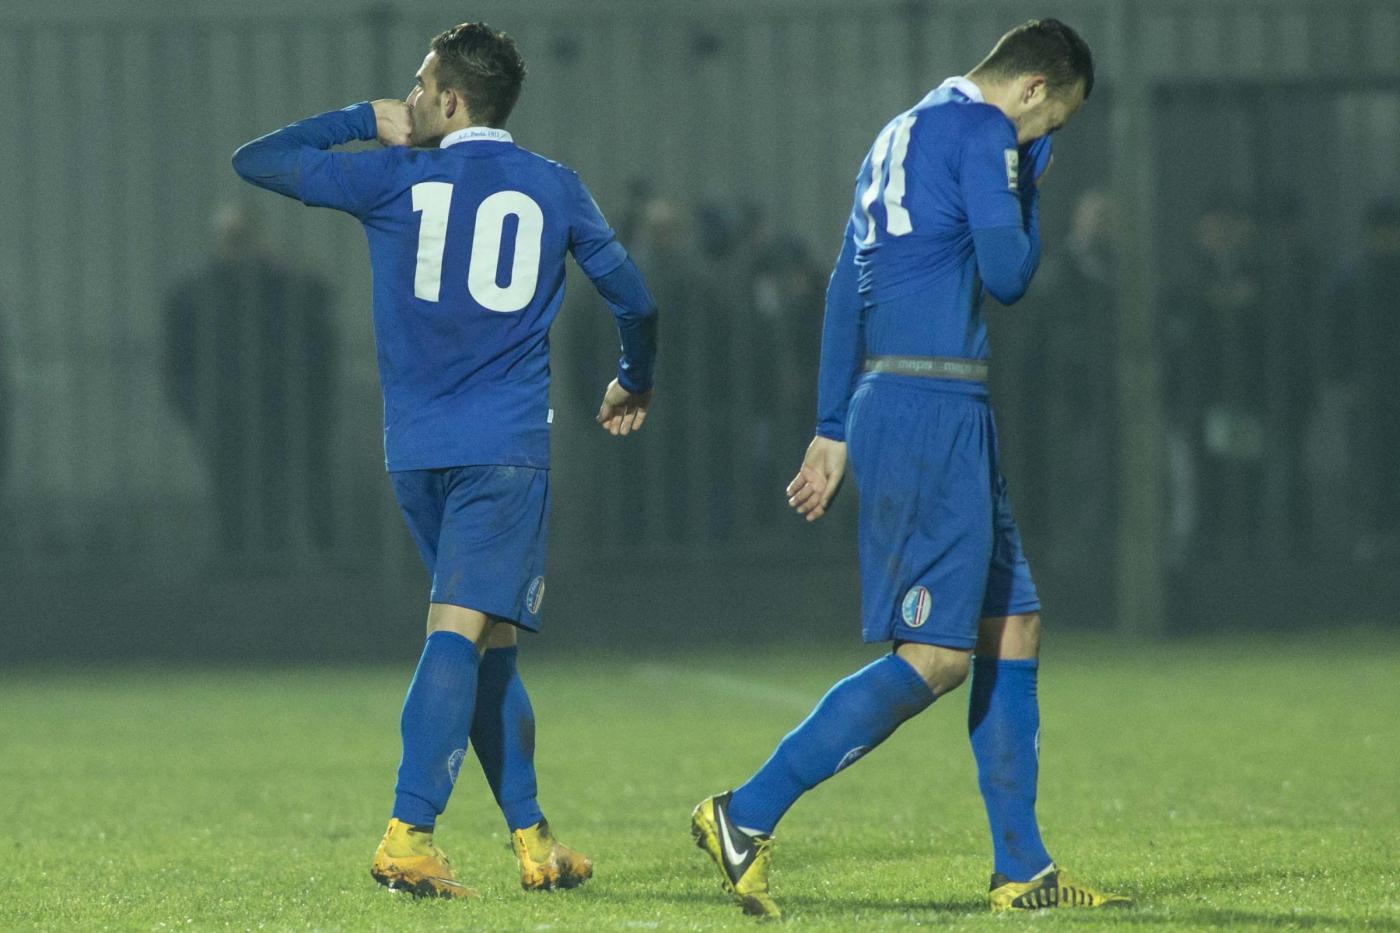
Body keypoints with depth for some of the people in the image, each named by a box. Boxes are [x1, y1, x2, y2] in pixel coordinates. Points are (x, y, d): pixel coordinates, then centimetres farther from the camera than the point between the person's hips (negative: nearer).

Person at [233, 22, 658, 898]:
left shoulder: (397, 178, 3)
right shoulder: (556, 189, 5)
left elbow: (255, 160, 10)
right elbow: (635, 299, 13)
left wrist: (361, 123, 21)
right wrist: (636, 382, 33)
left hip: (417, 451, 2)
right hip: (507, 446, -2)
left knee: (489, 643, 15)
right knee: (465, 631, -12)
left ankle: (532, 834, 17)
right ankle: (409, 833, -26)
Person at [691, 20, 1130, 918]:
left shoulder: (900, 135, 20)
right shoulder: (981, 130, -9)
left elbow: (846, 287, 21)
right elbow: (1007, 273, -11)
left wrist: (833, 431, 22)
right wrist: (1030, 191, 7)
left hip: (886, 402, 11)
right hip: (934, 412, -11)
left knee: (1014, 625, 13)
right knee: (936, 654, -11)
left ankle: (1023, 870, 13)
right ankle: (748, 814, -13)